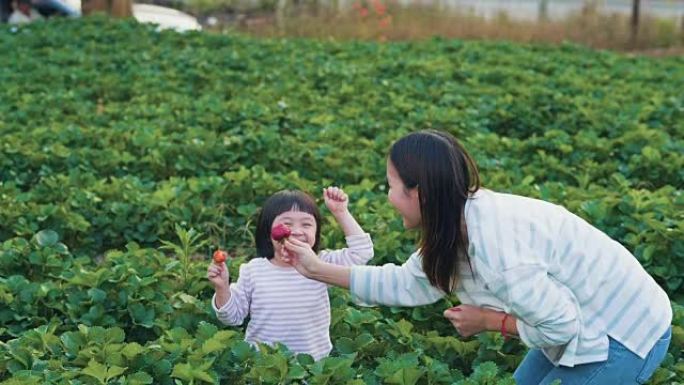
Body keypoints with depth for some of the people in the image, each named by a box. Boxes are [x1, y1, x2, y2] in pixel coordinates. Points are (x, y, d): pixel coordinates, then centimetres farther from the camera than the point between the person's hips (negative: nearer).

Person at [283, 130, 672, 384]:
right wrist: (319, 269, 11)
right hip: (580, 315, 9)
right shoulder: (460, 222, -3)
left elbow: (561, 325, -27)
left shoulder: (494, 246, -30)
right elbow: (406, 283, 8)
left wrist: (487, 321, -13)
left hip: (625, 332, -9)